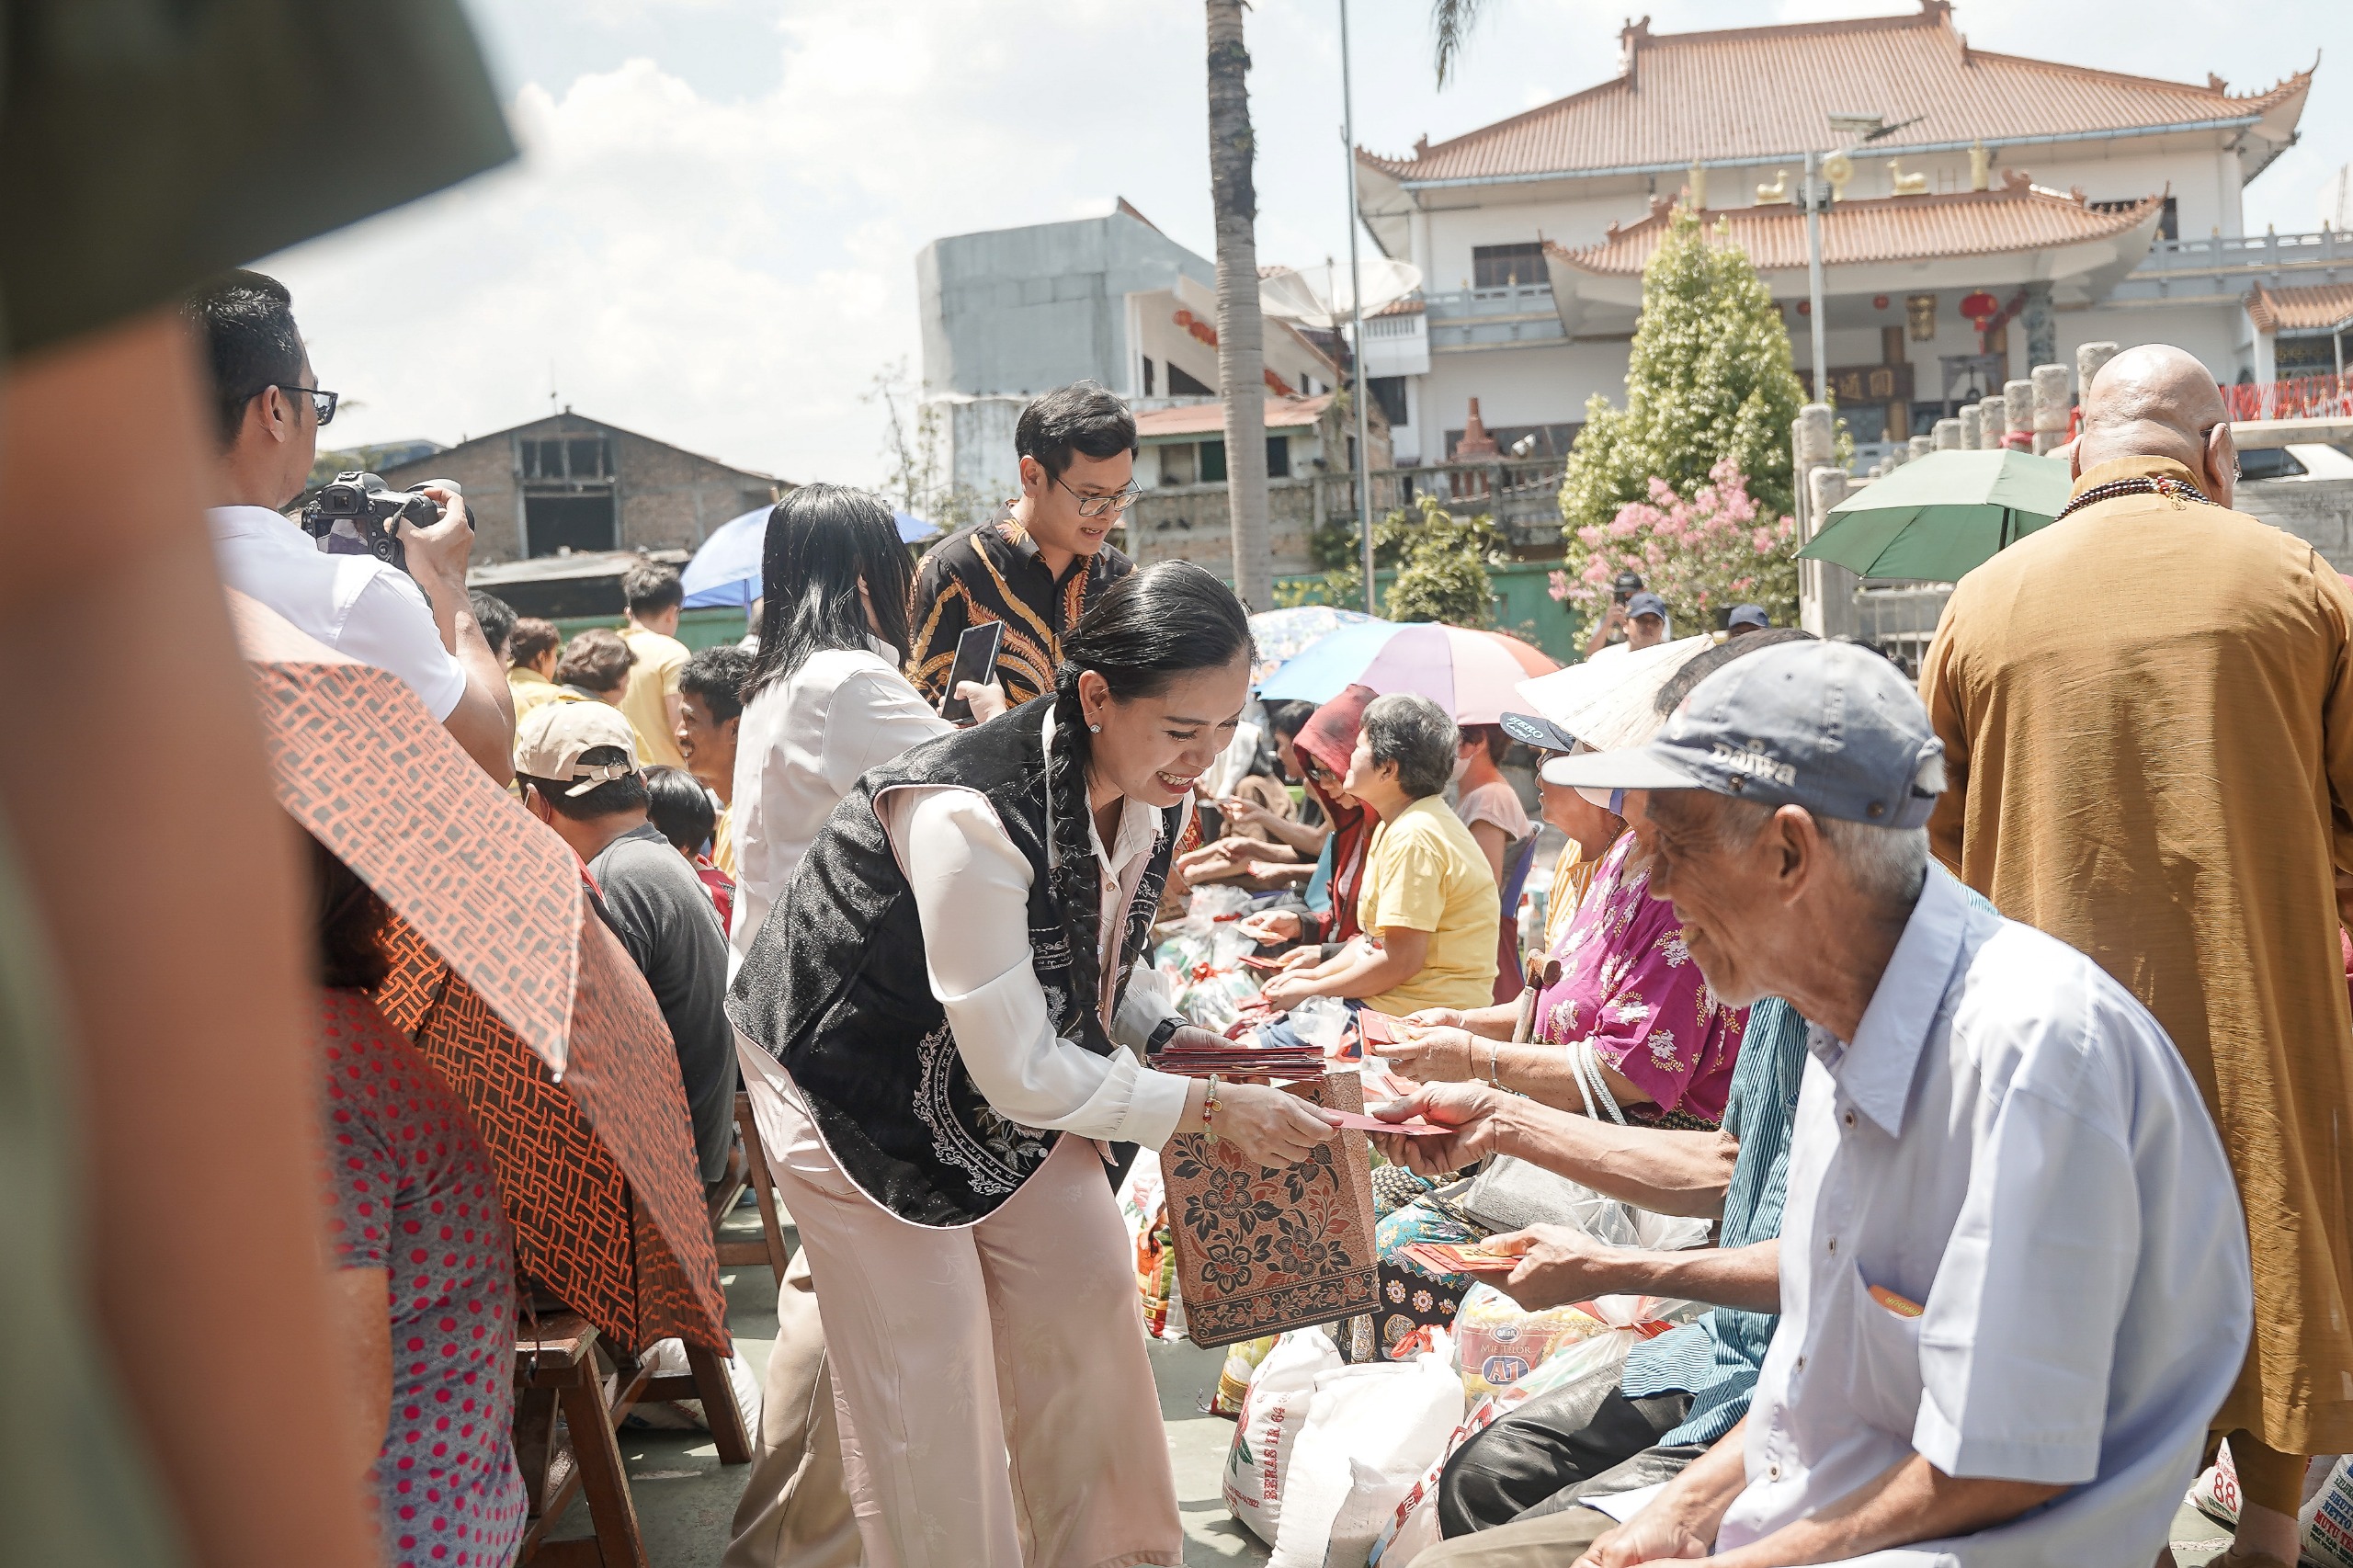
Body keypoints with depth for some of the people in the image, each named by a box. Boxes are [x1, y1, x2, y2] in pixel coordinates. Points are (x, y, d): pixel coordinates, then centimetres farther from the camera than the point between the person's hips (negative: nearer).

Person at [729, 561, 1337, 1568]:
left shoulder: (1156, 794, -12)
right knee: (926, 1361, -4)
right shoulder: (970, 817, -37)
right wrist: (1208, 1107, -23)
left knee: (1085, 1290, 8)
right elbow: (1020, 1074, -30)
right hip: (858, 1079, -7)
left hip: (1012, 1066, 7)